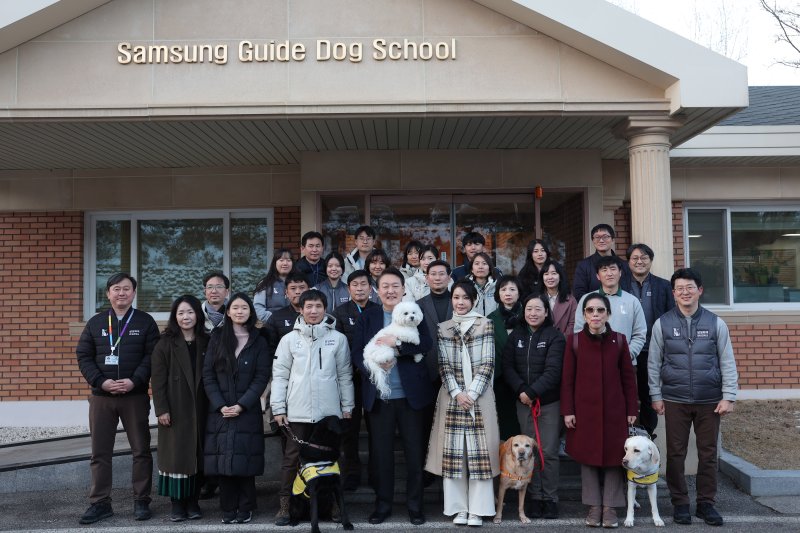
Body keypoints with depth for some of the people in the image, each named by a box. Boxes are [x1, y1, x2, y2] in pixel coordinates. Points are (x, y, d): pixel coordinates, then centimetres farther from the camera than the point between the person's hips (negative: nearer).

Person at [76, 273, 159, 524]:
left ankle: (141, 501, 14)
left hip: (136, 396, -2)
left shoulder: (145, 321, 2)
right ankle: (100, 503, 17)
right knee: (100, 452, 7)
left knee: (141, 450, 4)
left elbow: (152, 356, -4)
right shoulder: (95, 322, 7)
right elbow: (83, 356, 3)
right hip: (101, 397, 2)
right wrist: (101, 382, -11)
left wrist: (134, 381, -17)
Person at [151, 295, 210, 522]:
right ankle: (177, 503, 10)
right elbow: (158, 379, -4)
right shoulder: (166, 344, 0)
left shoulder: (206, 343, 8)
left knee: (197, 455, 6)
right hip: (175, 409, -3)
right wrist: (161, 409, -11)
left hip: (200, 409, 3)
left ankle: (193, 501, 16)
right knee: (176, 454, 0)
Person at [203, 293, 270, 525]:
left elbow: (262, 377, -2)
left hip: (248, 411, -1)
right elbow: (208, 375, 3)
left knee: (245, 460, -2)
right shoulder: (217, 339, 8)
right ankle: (228, 509, 10)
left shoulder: (258, 342, 5)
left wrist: (242, 405, -12)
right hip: (220, 411, 1)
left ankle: (245, 508, 10)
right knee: (222, 460, -1)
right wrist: (220, 405, -8)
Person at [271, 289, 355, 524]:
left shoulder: (338, 339, 2)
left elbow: (345, 375, 6)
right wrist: (278, 408, -2)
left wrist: (347, 406, 5)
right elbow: (280, 375, 3)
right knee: (292, 458, 5)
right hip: (297, 411, 0)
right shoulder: (289, 339, 2)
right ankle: (286, 504, 15)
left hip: (329, 411, 0)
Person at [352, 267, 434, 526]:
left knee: (415, 451, 7)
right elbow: (357, 352, 0)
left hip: (411, 395, -1)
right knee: (381, 453, 9)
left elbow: (426, 344, -11)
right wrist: (371, 371, -17)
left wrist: (397, 342, -22)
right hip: (378, 395, 1)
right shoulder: (368, 316, 6)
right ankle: (383, 504, 23)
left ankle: (415, 504, 21)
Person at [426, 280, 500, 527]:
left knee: (479, 450, -1)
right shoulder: (444, 328, 8)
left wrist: (472, 393, -11)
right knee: (453, 451, 2)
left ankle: (477, 509, 8)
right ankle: (458, 507, 12)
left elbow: (487, 364, -3)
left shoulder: (486, 325, 2)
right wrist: (457, 393, -9)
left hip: (480, 396, -2)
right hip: (452, 396, 2)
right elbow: (444, 365, 3)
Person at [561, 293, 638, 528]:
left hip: (614, 409, 1)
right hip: (584, 409, 0)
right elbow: (567, 378, -1)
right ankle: (594, 507, 18)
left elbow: (628, 377, 4)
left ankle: (610, 507, 15)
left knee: (614, 456, 4)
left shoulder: (619, 340, 1)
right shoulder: (574, 340, -1)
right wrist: (567, 411, -5)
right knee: (588, 456, 6)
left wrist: (632, 409, 2)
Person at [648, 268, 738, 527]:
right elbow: (654, 363, 4)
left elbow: (728, 362, 3)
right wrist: (656, 396, 1)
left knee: (708, 454, 8)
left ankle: (706, 503, 21)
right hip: (675, 401, 0)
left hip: (709, 401, 1)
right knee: (675, 454, 5)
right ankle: (680, 503, 18)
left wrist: (728, 397, -2)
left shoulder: (715, 323, 2)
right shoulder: (662, 323, 1)